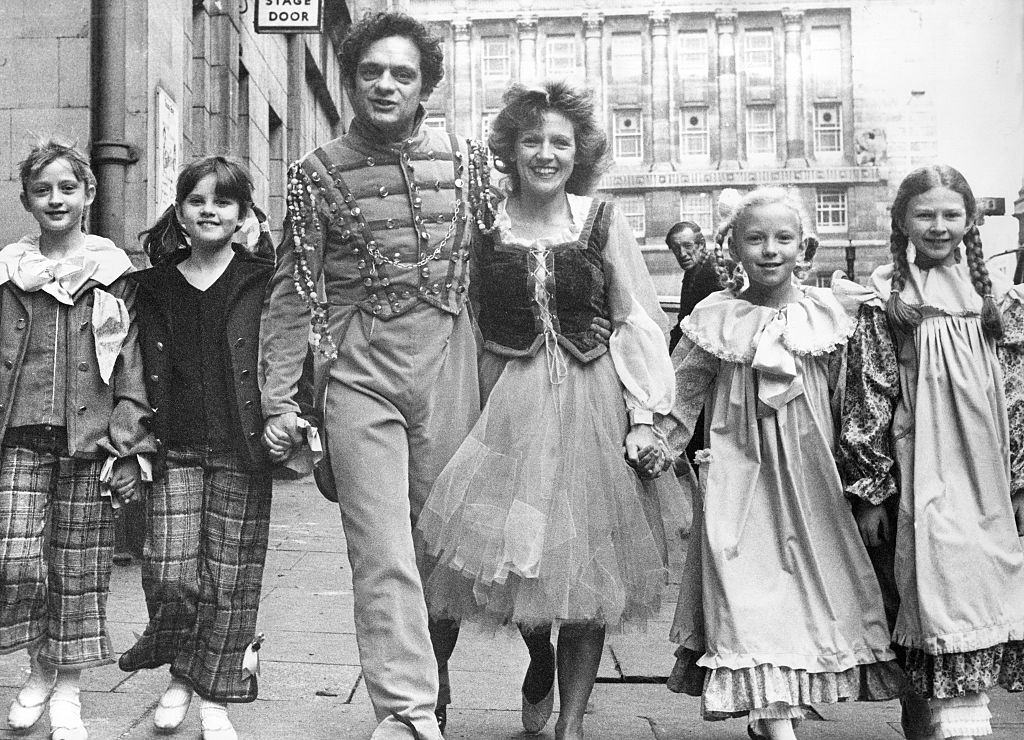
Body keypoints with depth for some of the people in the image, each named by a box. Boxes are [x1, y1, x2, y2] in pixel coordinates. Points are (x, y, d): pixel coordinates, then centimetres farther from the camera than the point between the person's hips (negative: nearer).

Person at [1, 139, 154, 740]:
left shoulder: (114, 272, 5)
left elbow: (131, 358, 2)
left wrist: (129, 441, -5)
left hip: (89, 437, -1)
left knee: (80, 567, 4)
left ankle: (68, 691, 18)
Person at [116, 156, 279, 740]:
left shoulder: (263, 279, 1)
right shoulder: (158, 287, 9)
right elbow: (147, 373, 12)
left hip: (242, 451, -2)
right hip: (176, 449, 2)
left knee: (230, 579, 2)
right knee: (170, 575, -6)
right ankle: (180, 675, 21)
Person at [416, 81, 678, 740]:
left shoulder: (603, 222, 0)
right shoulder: (483, 225, 2)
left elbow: (638, 322, -1)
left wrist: (643, 418, -8)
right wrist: (482, 409, -3)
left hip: (594, 410, 0)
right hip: (512, 409, 0)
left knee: (589, 569, 3)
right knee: (513, 553, -2)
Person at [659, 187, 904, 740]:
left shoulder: (827, 311, 0)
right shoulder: (717, 319, -4)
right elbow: (680, 393, 5)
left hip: (811, 474, 3)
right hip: (742, 473, -3)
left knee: (815, 580, 7)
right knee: (752, 588, -7)